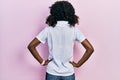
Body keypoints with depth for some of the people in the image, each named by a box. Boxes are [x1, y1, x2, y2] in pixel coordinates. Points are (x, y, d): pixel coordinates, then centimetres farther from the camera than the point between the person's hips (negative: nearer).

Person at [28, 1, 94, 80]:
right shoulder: (74, 29, -8)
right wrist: (78, 64, -4)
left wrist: (42, 62, -2)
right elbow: (90, 48, -13)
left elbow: (31, 46, -9)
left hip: (52, 73, 0)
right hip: (68, 73, 0)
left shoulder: (48, 29, -7)